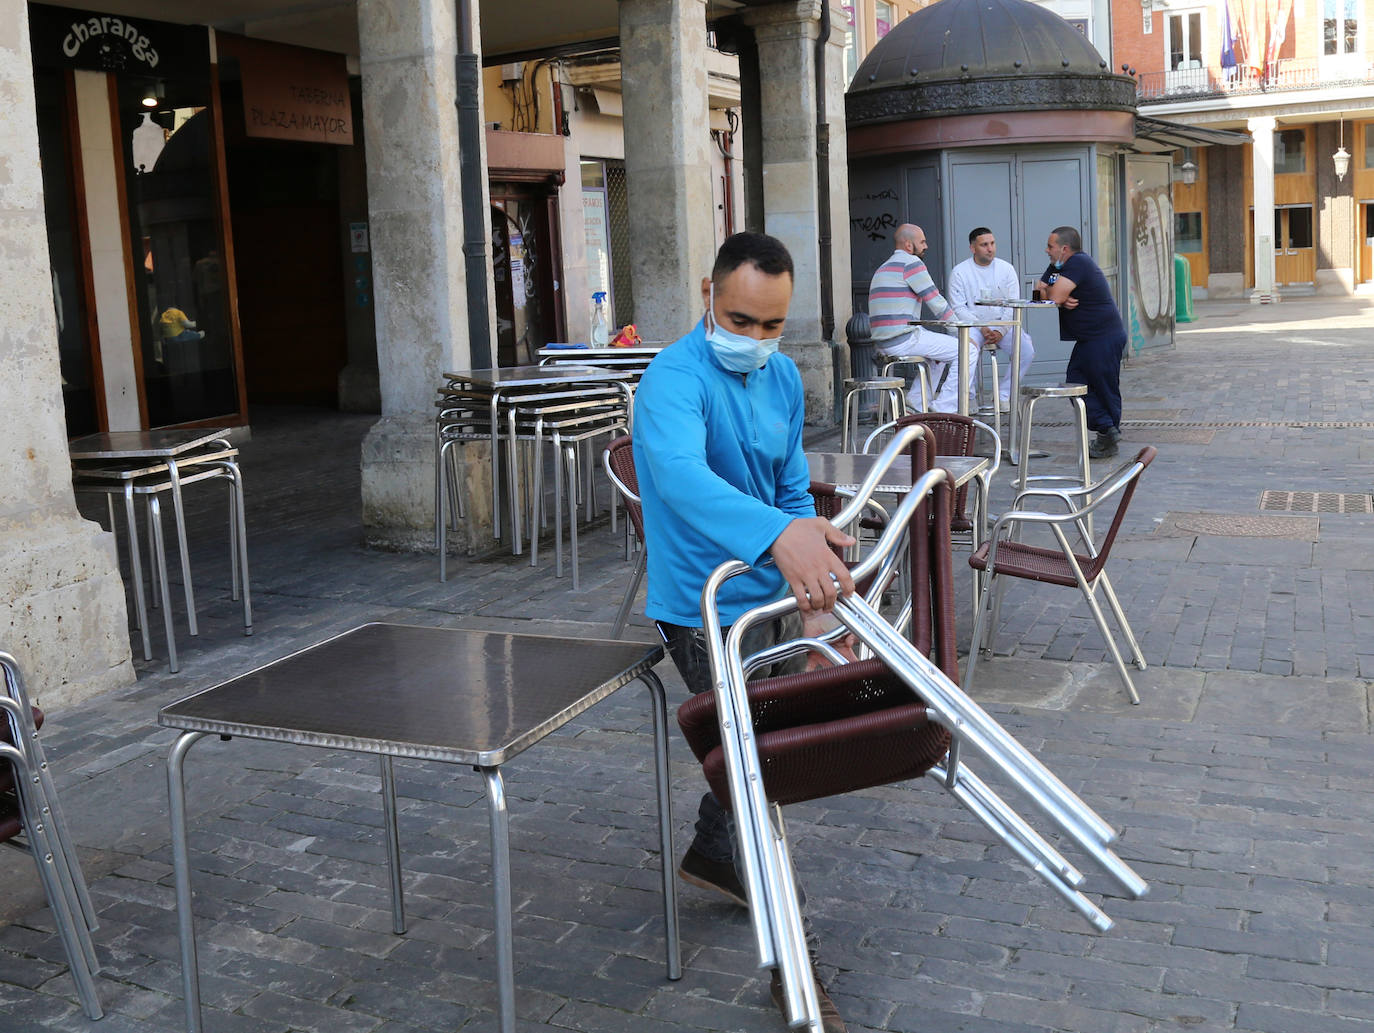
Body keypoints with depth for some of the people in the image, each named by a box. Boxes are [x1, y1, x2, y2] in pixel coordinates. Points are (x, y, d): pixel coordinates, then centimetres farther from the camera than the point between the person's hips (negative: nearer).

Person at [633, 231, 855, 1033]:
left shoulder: (783, 376, 2)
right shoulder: (675, 380, -26)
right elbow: (682, 476, -48)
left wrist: (817, 582, 6)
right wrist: (780, 534, -65)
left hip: (770, 593, 8)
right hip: (709, 610, -8)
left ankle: (713, 854, 49)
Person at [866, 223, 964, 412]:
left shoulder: (883, 268, 24)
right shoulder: (910, 262, -6)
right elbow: (936, 303, -9)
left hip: (883, 343, 10)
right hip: (904, 339, -10)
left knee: (943, 347, 29)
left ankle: (917, 402, 20)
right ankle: (944, 409, -4)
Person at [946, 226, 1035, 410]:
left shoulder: (1006, 269, 6)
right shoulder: (959, 272, 0)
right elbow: (959, 308, -5)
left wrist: (1000, 331, -15)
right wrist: (982, 328, -18)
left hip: (1003, 325, 2)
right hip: (973, 325, -2)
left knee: (1026, 351, -23)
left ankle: (1003, 395, -5)